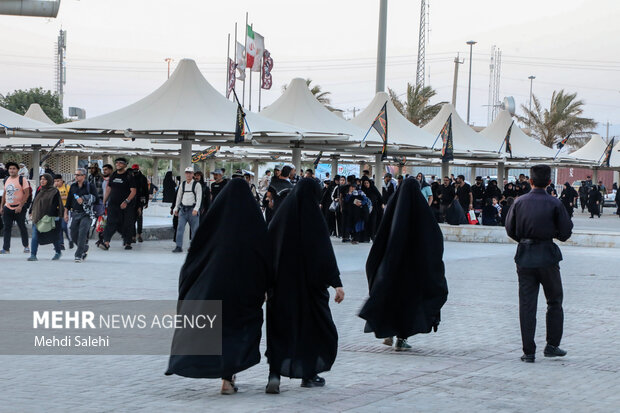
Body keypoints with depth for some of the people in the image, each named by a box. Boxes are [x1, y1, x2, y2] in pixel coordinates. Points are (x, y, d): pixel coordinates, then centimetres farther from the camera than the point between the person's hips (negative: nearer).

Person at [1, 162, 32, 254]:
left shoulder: (22, 180, -8)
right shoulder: (6, 180, 11)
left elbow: (27, 194, -12)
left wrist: (20, 206, -18)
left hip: (19, 208, -5)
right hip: (7, 208, 5)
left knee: (22, 227, 3)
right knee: (7, 228, 2)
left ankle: (26, 246, 17)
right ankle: (6, 248, 2)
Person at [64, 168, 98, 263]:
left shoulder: (90, 186, -3)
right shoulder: (73, 186, 12)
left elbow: (95, 199, -6)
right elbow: (69, 200, 18)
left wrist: (84, 200, -15)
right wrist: (66, 213, 15)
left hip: (86, 214, -6)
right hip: (75, 214, 6)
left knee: (82, 234, -14)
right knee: (74, 235, 6)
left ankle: (79, 255, -12)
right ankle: (84, 249, 30)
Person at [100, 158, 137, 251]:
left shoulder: (129, 176, -4)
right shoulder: (113, 175, 11)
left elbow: (133, 191, -10)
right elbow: (108, 188, 21)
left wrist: (126, 201, -21)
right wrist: (104, 201, 18)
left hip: (127, 205, -3)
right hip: (113, 204, 3)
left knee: (127, 225, 1)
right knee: (112, 222, -11)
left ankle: (127, 243, 16)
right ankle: (106, 242, -19)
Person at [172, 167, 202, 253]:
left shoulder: (197, 185, -3)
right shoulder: (182, 185, 11)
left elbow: (199, 198, -10)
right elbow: (179, 197, 19)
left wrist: (196, 209, -21)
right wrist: (176, 208, 17)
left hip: (192, 210, -4)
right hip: (183, 209, 4)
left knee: (195, 229, 4)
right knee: (180, 228, -7)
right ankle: (179, 247, -7)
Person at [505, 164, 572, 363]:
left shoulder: (519, 202, -2)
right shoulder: (555, 203, -7)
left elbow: (510, 229, 4)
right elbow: (566, 232, -5)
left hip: (525, 257, 2)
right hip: (547, 256, -2)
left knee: (526, 304, 4)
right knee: (554, 301, 15)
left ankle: (528, 352, 4)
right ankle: (552, 345, 14)